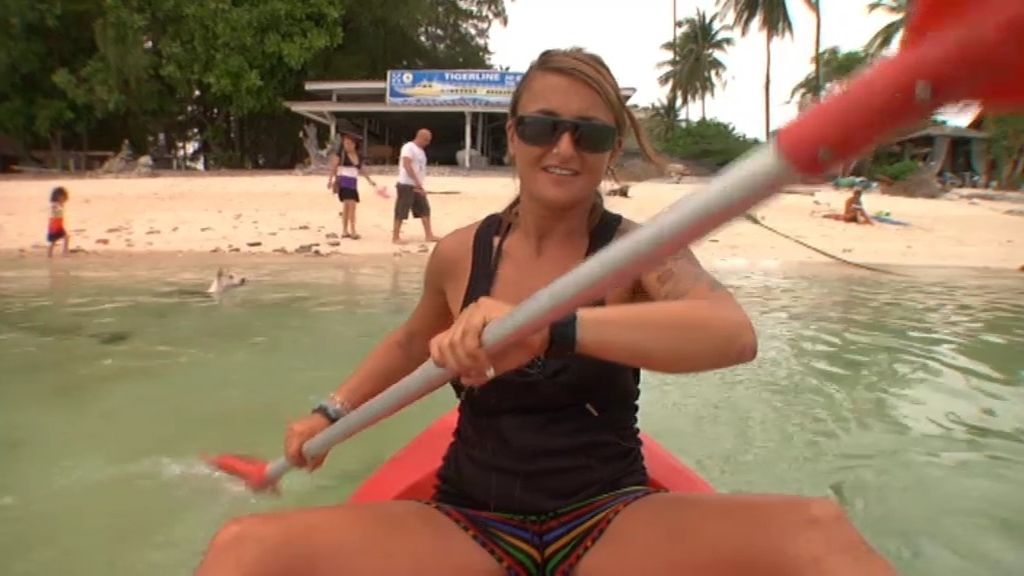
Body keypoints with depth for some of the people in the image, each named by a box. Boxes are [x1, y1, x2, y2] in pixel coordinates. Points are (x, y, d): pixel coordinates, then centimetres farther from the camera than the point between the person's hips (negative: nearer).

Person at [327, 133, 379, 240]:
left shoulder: (358, 156, 13)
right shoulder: (339, 154, -4)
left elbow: (362, 169, 19)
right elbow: (333, 168, -5)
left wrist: (370, 180, 11)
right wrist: (330, 180, -15)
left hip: (353, 183, 6)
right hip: (343, 182, -6)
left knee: (347, 206, 10)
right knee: (351, 205, -16)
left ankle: (345, 231, 15)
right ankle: (352, 231, -15)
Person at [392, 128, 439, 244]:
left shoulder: (421, 150, 17)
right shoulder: (408, 147, -12)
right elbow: (407, 165, -22)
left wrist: (420, 184, 10)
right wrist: (417, 182, -25)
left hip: (417, 186, 9)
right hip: (406, 185, -9)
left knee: (425, 209, 6)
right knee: (401, 212, -3)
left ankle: (429, 235, 10)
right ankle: (395, 237, 4)